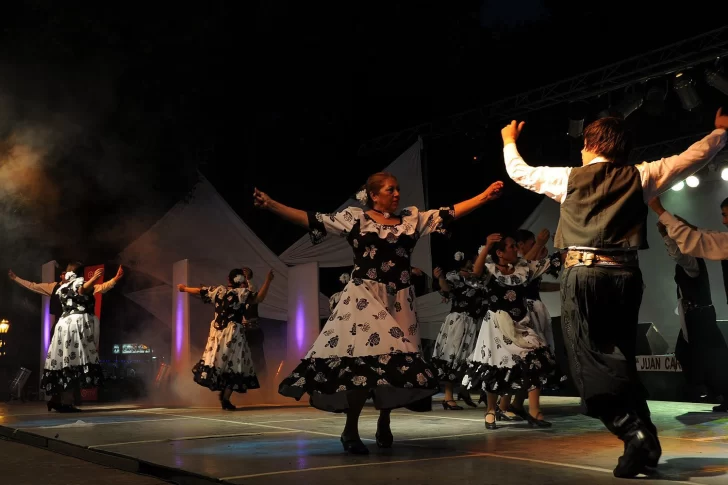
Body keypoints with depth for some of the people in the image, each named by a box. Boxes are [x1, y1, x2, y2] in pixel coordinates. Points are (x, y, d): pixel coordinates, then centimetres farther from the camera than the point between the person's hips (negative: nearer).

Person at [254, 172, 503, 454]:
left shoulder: (413, 218, 12)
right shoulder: (354, 218, 1)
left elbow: (450, 213, 12)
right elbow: (311, 220, -3)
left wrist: (485, 196, 6)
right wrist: (271, 205, -11)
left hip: (399, 301, 4)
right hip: (365, 298, -4)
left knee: (398, 361, 3)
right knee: (364, 360, -14)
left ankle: (384, 423, 24)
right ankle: (350, 431, 0)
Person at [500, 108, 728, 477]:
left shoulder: (569, 177, 6)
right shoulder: (640, 176, 10)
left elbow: (519, 172, 19)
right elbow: (694, 156, 20)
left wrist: (510, 141, 38)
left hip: (583, 273, -4)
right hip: (625, 275, 4)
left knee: (590, 359, -4)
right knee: (620, 359, 13)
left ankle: (635, 433, -17)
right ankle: (645, 439, 11)